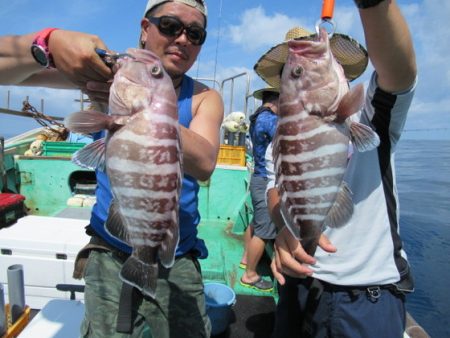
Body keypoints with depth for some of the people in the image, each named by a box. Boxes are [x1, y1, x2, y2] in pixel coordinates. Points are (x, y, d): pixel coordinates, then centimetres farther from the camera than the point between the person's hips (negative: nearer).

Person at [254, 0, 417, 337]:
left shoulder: (369, 121, -8)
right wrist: (288, 228, -35)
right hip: (299, 285, 3)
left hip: (371, 295, -2)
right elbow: (278, 198, -12)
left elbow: (400, 71, -27)